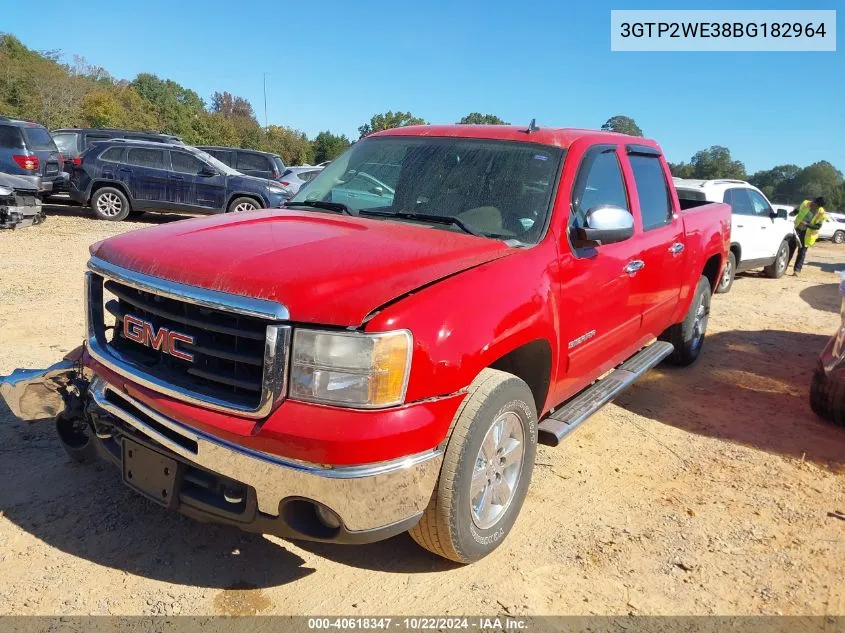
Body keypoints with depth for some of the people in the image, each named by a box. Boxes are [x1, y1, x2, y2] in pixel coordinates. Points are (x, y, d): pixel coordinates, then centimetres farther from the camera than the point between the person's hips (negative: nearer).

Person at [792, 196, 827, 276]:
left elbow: (818, 226, -15)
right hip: (797, 229, 2)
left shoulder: (821, 214, -12)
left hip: (807, 234, -2)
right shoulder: (805, 204, -7)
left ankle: (797, 270, 1)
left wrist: (807, 225, -27)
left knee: (802, 251, -3)